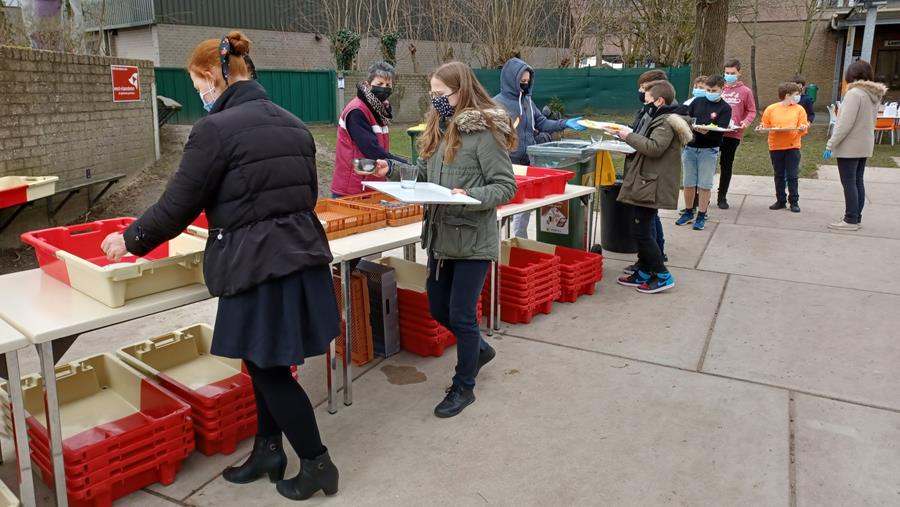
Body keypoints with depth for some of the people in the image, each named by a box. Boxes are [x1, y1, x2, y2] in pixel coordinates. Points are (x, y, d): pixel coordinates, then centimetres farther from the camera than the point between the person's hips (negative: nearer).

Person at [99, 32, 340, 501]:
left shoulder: (216, 129, -12)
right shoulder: (292, 124, 11)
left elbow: (177, 205, -7)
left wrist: (130, 240, 9)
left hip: (259, 266, -8)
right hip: (302, 256, 8)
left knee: (269, 370, 7)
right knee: (264, 363, 20)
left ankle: (318, 465, 20)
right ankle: (267, 453, 34)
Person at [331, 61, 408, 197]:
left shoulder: (380, 109, 10)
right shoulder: (356, 111, -16)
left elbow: (381, 149, 10)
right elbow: (371, 150, -22)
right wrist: (405, 165, -20)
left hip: (372, 188, 8)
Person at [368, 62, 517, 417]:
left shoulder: (485, 132, -15)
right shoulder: (440, 128, 9)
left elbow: (506, 187, -15)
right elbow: (426, 174, 14)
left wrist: (470, 197, -30)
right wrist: (392, 169, 0)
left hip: (473, 241, -8)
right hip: (441, 237, 8)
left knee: (461, 315, 3)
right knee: (439, 309, 18)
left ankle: (463, 387, 24)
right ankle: (479, 349, 45)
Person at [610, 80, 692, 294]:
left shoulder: (666, 123, -13)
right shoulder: (660, 119, 19)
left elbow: (654, 148, -27)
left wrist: (629, 136, -17)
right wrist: (629, 137, 8)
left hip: (652, 187, -11)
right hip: (647, 185, 11)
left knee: (642, 233, -8)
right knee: (644, 231, 14)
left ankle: (662, 276, 1)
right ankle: (643, 273, 22)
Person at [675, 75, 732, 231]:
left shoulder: (725, 108, -2)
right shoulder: (697, 102, 7)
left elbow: (720, 131, -14)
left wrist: (706, 131, -32)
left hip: (709, 150, -3)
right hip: (690, 147, 3)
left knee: (705, 185, 1)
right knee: (689, 183, 9)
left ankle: (701, 216, 11)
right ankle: (688, 212, 24)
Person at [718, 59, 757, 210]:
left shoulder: (745, 91, 1)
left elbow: (752, 111, 4)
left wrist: (745, 122, -14)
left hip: (733, 134, -1)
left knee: (727, 165, 8)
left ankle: (722, 197, 16)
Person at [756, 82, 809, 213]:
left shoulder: (799, 109, 3)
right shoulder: (771, 109, 1)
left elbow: (803, 129, 3)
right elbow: (765, 125, 8)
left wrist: (803, 128, -19)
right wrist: (761, 128, -14)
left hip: (793, 147, 0)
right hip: (775, 147, 1)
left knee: (793, 176, 1)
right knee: (779, 176, 10)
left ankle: (794, 202, 10)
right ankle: (781, 201, 19)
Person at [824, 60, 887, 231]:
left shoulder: (854, 93, -18)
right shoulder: (875, 94, 9)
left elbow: (845, 123, -22)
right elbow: (869, 121, 13)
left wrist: (830, 144, -18)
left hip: (849, 146, -8)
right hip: (864, 145, 8)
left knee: (849, 183, -2)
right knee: (858, 182, 13)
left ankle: (851, 220, 1)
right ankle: (856, 218, 18)